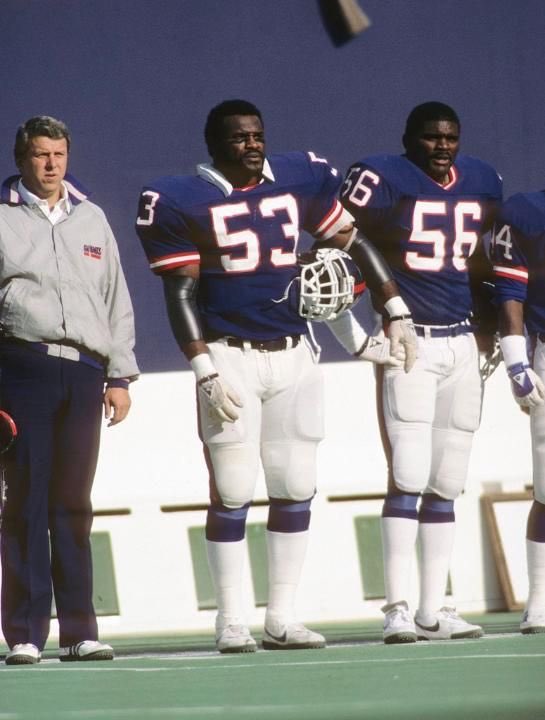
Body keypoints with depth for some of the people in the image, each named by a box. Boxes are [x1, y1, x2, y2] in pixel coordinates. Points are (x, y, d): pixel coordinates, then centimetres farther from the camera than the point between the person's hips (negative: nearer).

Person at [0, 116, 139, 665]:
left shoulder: (91, 219, 18)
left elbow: (116, 301, 19)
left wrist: (119, 376, 13)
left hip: (84, 371, 3)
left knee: (73, 506, 4)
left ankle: (78, 631, 5)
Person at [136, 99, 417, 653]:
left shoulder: (301, 181, 7)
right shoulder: (182, 202, -4)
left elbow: (351, 245, 14)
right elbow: (181, 294, -6)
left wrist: (397, 312, 9)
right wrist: (206, 371, -13)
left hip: (294, 357, 4)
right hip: (231, 357, -4)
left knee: (295, 488, 3)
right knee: (232, 493, -5)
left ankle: (282, 617, 10)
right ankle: (230, 622, 1)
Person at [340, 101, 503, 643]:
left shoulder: (483, 184, 12)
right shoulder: (383, 180, -8)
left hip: (461, 346, 6)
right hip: (407, 344, -6)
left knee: (446, 485, 7)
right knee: (409, 477, -13)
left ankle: (434, 610, 11)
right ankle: (397, 609, -13)